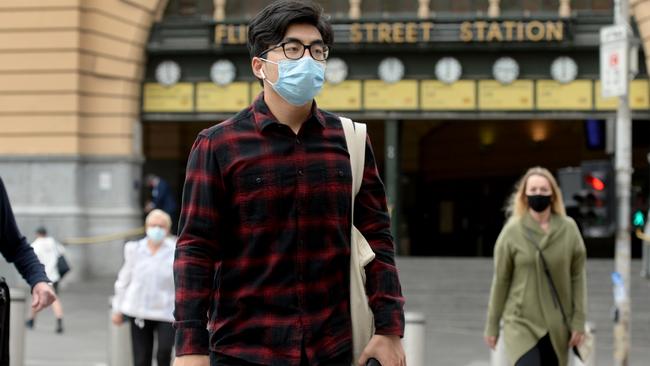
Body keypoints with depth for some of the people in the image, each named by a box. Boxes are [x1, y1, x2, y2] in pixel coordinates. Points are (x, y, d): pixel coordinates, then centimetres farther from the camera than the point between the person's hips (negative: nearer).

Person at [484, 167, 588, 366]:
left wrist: (578, 321, -1)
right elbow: (501, 280, 0)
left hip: (557, 325, 2)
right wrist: (492, 325, 3)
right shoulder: (512, 231, -4)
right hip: (521, 322, -2)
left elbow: (578, 276, 2)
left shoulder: (568, 228, 0)